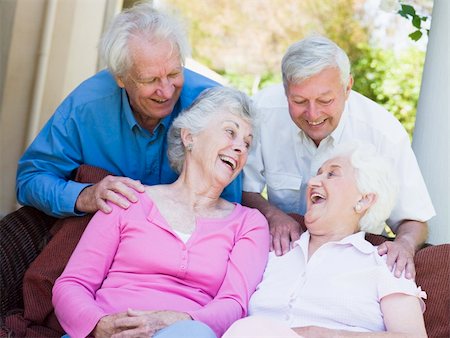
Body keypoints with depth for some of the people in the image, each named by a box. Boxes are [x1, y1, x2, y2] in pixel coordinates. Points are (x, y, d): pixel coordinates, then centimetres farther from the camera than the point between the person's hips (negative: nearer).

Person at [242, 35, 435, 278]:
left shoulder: (385, 133, -20)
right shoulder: (264, 109, -16)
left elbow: (414, 221, -10)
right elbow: (244, 189, -4)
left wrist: (404, 245, -32)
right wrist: (272, 214, -24)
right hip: (284, 248, 0)